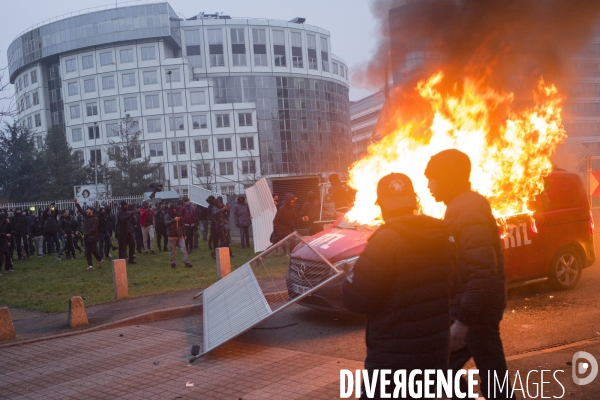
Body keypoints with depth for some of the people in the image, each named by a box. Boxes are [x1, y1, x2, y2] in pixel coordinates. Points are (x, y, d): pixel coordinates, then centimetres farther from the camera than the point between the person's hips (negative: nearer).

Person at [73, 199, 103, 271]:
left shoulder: (95, 219, -11)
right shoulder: (87, 216, 11)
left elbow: (93, 229, -17)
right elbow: (81, 210, 13)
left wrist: (85, 233, -16)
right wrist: (76, 203, 6)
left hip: (93, 237, -7)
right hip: (87, 237, 7)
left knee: (94, 251, -2)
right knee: (87, 252, 2)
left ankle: (100, 260, 23)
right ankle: (90, 265, 3)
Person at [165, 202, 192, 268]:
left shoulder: (178, 215, 9)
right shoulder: (168, 216, -1)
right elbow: (166, 223, -20)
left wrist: (184, 235, 16)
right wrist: (174, 220, -33)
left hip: (180, 236, 3)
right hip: (172, 236, -3)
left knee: (183, 249, -7)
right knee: (172, 250, 4)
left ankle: (187, 262, -11)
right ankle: (173, 263, 13)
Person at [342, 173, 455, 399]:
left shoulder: (386, 241, -19)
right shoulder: (442, 237, 3)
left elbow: (354, 298, -17)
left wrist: (351, 279, 3)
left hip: (393, 356, -7)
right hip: (435, 350, 7)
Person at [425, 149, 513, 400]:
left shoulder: (467, 211, -21)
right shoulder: (462, 207, 12)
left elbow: (482, 273, -28)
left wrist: (462, 321, -26)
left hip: (477, 310, -10)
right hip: (468, 305, 10)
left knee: (492, 377, 2)